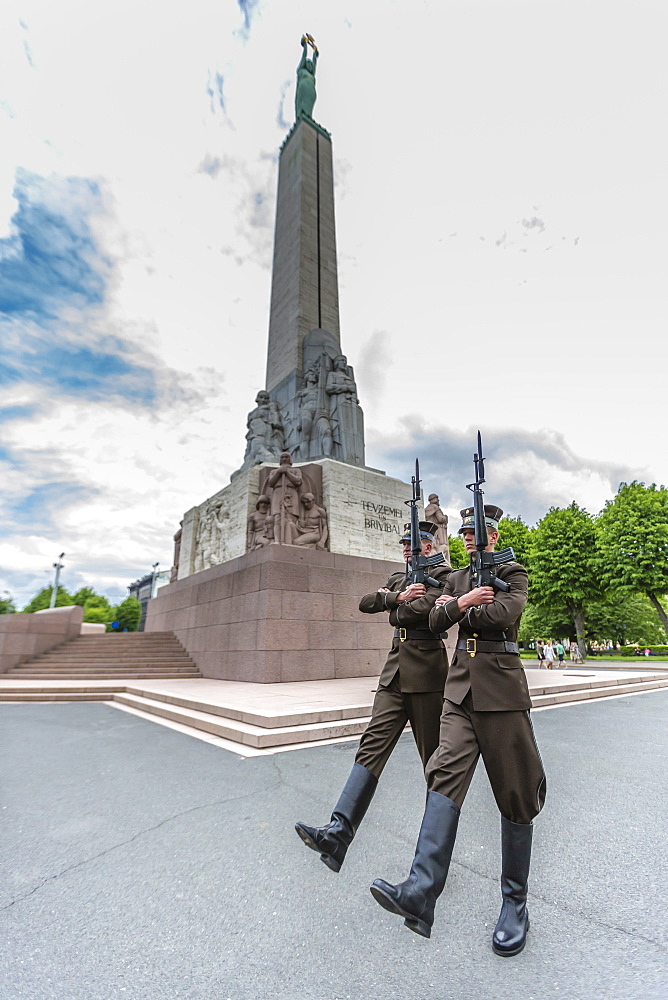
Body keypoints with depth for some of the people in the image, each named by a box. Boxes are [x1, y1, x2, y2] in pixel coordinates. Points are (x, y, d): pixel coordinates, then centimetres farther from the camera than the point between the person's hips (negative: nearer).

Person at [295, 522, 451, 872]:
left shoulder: (441, 575, -1)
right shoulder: (397, 578, 18)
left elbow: (425, 607, -19)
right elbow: (366, 603, 6)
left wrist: (394, 611, -5)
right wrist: (397, 597, -8)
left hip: (425, 672, -5)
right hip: (395, 673, 6)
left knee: (433, 755, 7)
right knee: (372, 746, -5)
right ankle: (338, 833, -9)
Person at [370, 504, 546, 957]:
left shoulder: (513, 572, 3)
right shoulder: (456, 578, 17)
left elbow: (507, 611, -16)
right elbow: (436, 620, 7)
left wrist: (459, 610, -5)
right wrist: (462, 603, -11)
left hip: (501, 685, -3)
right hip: (461, 685, 4)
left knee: (514, 793, 4)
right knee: (446, 773, -10)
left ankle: (515, 903, 21)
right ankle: (420, 894, -13)